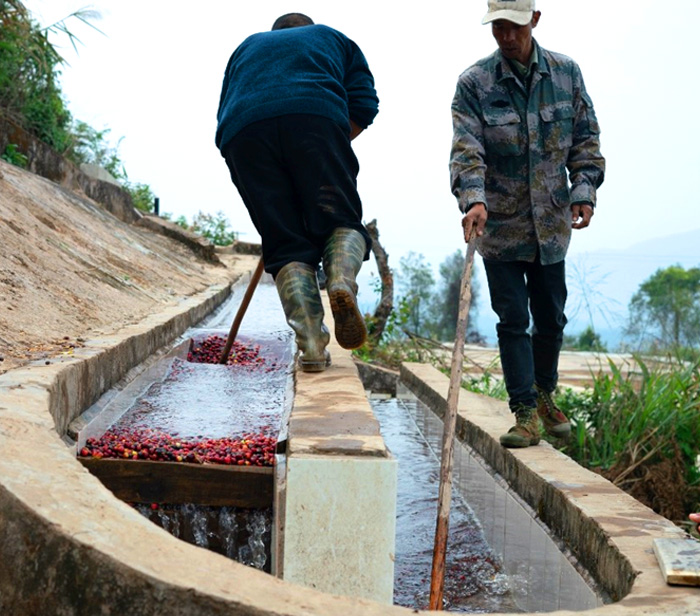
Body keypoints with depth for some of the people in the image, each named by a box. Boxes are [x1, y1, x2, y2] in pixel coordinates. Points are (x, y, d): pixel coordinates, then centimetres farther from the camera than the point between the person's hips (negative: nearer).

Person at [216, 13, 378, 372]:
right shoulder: (333, 38, 35)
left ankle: (311, 344, -12)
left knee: (285, 244, 2)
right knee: (340, 219, 4)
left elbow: (224, 115, 30)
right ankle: (342, 280, -29)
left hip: (243, 131, 2)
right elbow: (365, 105, 18)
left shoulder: (246, 47, 40)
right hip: (315, 117, -2)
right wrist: (330, 151, 28)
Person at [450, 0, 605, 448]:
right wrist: (473, 199, -32)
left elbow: (585, 138, 7)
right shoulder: (474, 83, -7)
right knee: (513, 320, -2)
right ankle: (525, 414, 7)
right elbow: (467, 150, -16)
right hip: (499, 225, -3)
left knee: (551, 318, 14)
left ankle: (545, 396, 36)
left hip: (551, 224, 3)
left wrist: (584, 191, -6)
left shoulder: (566, 73, 2)